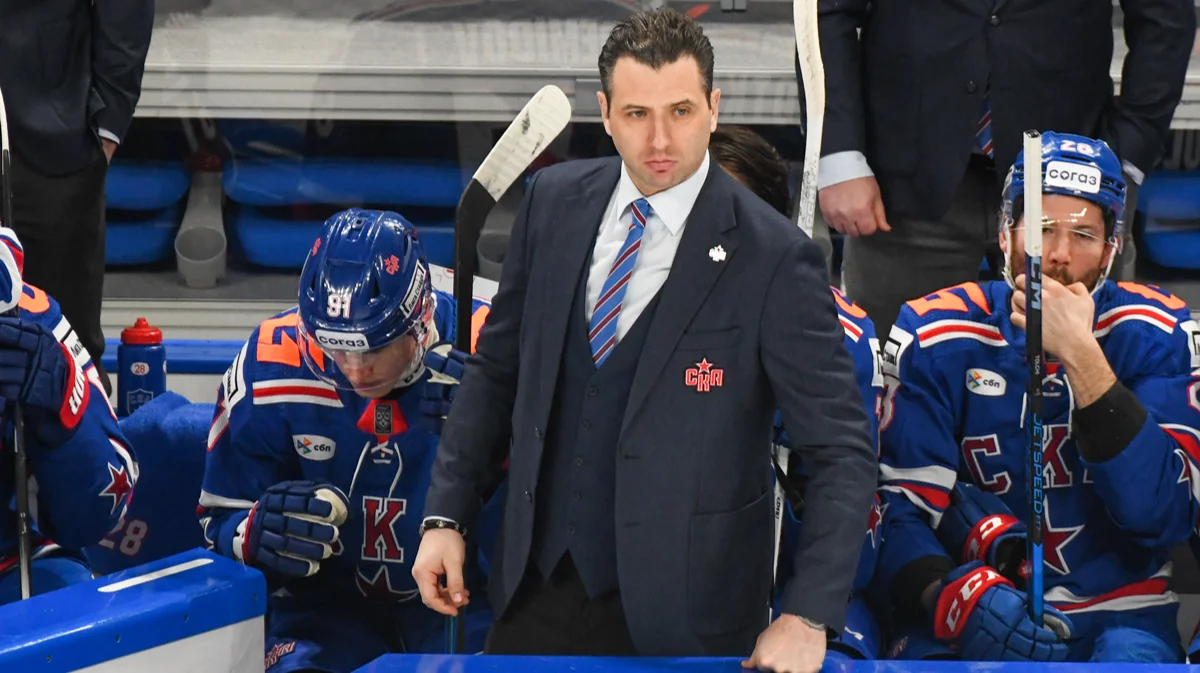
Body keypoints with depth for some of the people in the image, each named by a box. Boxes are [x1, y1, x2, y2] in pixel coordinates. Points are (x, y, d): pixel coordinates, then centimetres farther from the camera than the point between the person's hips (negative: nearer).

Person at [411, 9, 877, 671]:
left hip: (678, 613, -4)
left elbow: (841, 450, -14)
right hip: (536, 585, 4)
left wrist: (808, 619, -23)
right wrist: (447, 515, 4)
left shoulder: (773, 257, -15)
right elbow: (497, 366, 10)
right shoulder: (555, 200, 0)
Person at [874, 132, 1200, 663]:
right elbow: (901, 510, -5)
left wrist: (1081, 356, -20)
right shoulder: (934, 335, -1)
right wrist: (945, 595, -27)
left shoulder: (1155, 334, -2)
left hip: (1117, 616, 0)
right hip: (972, 622, 0)